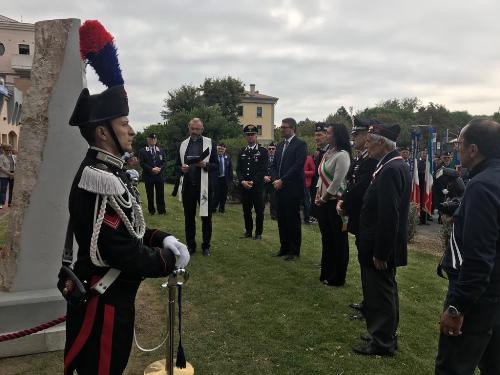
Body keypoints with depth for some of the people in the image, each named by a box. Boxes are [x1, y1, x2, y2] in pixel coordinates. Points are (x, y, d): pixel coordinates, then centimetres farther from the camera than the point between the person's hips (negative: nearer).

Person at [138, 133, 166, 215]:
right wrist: (151, 169, -16)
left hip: (159, 175, 2)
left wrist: (160, 168, -11)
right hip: (148, 176, -2)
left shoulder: (161, 151, 14)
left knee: (160, 194, 2)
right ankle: (151, 210, 13)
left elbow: (164, 162, 9)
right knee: (150, 194, 3)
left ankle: (161, 210, 9)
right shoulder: (142, 151, 4)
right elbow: (142, 163, -5)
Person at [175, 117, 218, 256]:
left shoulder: (209, 143, 2)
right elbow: (177, 165, 12)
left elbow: (216, 166, 0)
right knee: (189, 218, 10)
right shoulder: (183, 144, 10)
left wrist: (205, 165, -19)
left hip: (204, 186, -2)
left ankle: (206, 246, 16)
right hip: (188, 186, 3)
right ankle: (190, 246, 21)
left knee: (206, 218, 4)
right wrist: (182, 169, -10)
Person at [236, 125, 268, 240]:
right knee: (246, 210, 10)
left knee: (259, 211, 2)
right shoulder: (242, 152, 13)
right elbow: (238, 169, 9)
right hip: (244, 186, 4)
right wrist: (242, 181, -8)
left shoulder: (263, 151, 1)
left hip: (257, 186, -4)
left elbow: (263, 170, -7)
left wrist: (252, 182, -14)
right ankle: (248, 231, 22)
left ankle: (258, 233, 12)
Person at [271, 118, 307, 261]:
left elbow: (297, 166, -15)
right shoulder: (280, 145, 17)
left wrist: (282, 181, -14)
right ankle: (284, 247, 22)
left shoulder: (300, 144, -7)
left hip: (293, 189, -7)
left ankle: (294, 250, 10)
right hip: (280, 188, 7)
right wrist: (275, 180, 1)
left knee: (293, 219, 0)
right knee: (282, 219, 11)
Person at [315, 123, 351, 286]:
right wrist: (318, 195, 2)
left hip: (335, 203, -8)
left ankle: (337, 277, 18)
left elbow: (337, 182, -18)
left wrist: (323, 198, -10)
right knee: (326, 239, 17)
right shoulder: (327, 153, 12)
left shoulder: (342, 155, -14)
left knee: (338, 241, 4)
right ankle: (326, 273, 31)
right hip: (324, 203, 8)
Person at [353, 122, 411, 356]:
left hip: (381, 247, -10)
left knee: (381, 294, 4)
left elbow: (389, 216, -26)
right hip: (386, 246, 10)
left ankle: (382, 342, 20)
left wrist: (380, 253, -21)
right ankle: (386, 335, 37)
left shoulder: (390, 170, -23)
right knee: (386, 291, 21)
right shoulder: (397, 165, 8)